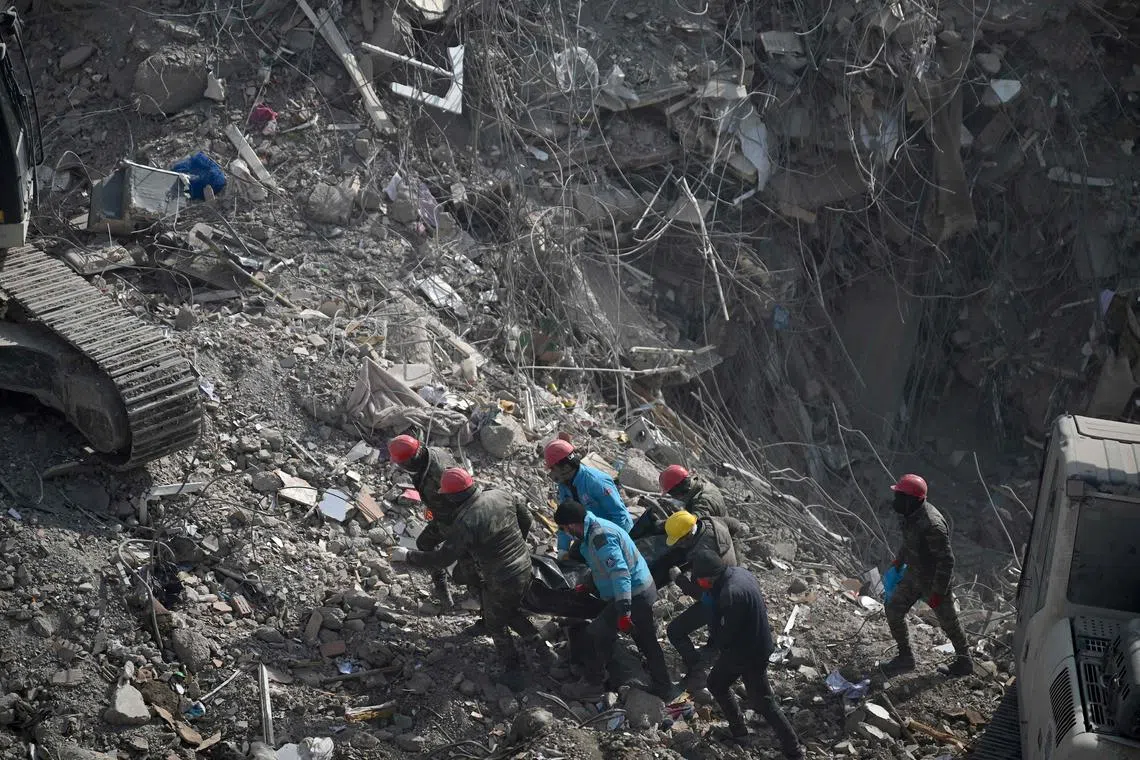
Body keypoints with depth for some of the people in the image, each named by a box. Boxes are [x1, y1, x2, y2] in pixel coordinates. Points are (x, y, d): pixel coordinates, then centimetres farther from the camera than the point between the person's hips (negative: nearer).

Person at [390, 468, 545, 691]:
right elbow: (526, 518, 7)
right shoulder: (500, 495, -8)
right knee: (513, 611, 32)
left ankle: (511, 670, 28)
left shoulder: (465, 522, -28)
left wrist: (407, 556, -9)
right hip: (525, 568, 7)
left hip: (500, 582, -7)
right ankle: (538, 643, 37)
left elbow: (442, 558, -21)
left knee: (496, 624, 18)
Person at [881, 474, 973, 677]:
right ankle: (905, 657, 26)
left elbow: (946, 560, -28)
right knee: (894, 610, 10)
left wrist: (938, 592, -23)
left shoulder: (932, 525, -34)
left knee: (948, 622, 11)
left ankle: (965, 662, 33)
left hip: (934, 581, -8)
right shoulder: (909, 515, -7)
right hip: (914, 575, 8)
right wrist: (898, 561, 23)